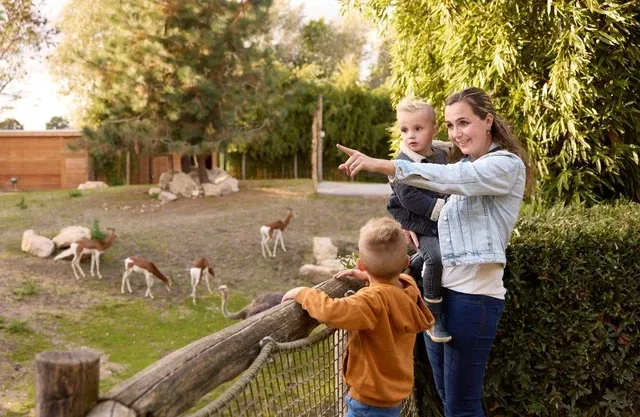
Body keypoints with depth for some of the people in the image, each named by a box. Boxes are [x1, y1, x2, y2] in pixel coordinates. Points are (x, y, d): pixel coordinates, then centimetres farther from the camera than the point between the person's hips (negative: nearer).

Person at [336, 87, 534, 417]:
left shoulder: (508, 165, -9)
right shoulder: (462, 167, 16)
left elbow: (446, 179, -26)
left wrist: (379, 165, -34)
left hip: (473, 294, -8)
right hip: (438, 288, 8)